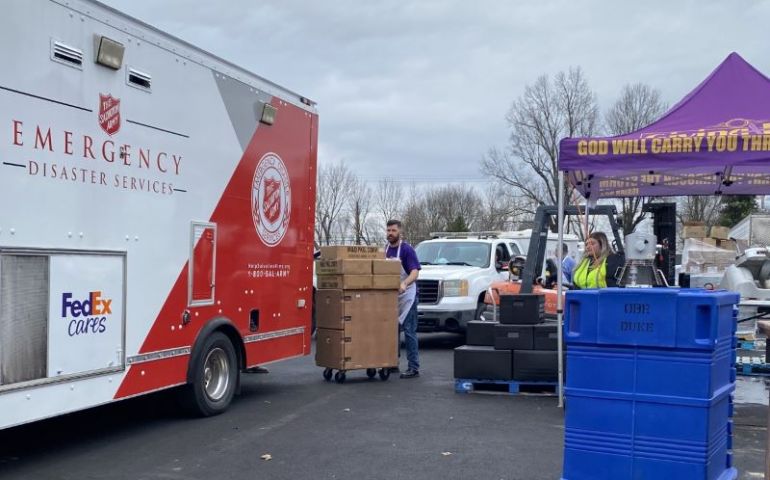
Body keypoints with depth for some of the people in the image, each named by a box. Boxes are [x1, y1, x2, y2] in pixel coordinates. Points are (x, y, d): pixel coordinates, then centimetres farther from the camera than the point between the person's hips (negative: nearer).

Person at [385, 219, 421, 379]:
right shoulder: (385, 250, 9)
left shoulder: (407, 249, -11)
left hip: (406, 295, -7)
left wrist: (404, 284, -39)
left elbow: (415, 272, -21)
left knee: (409, 331, -7)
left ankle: (414, 368, -4)